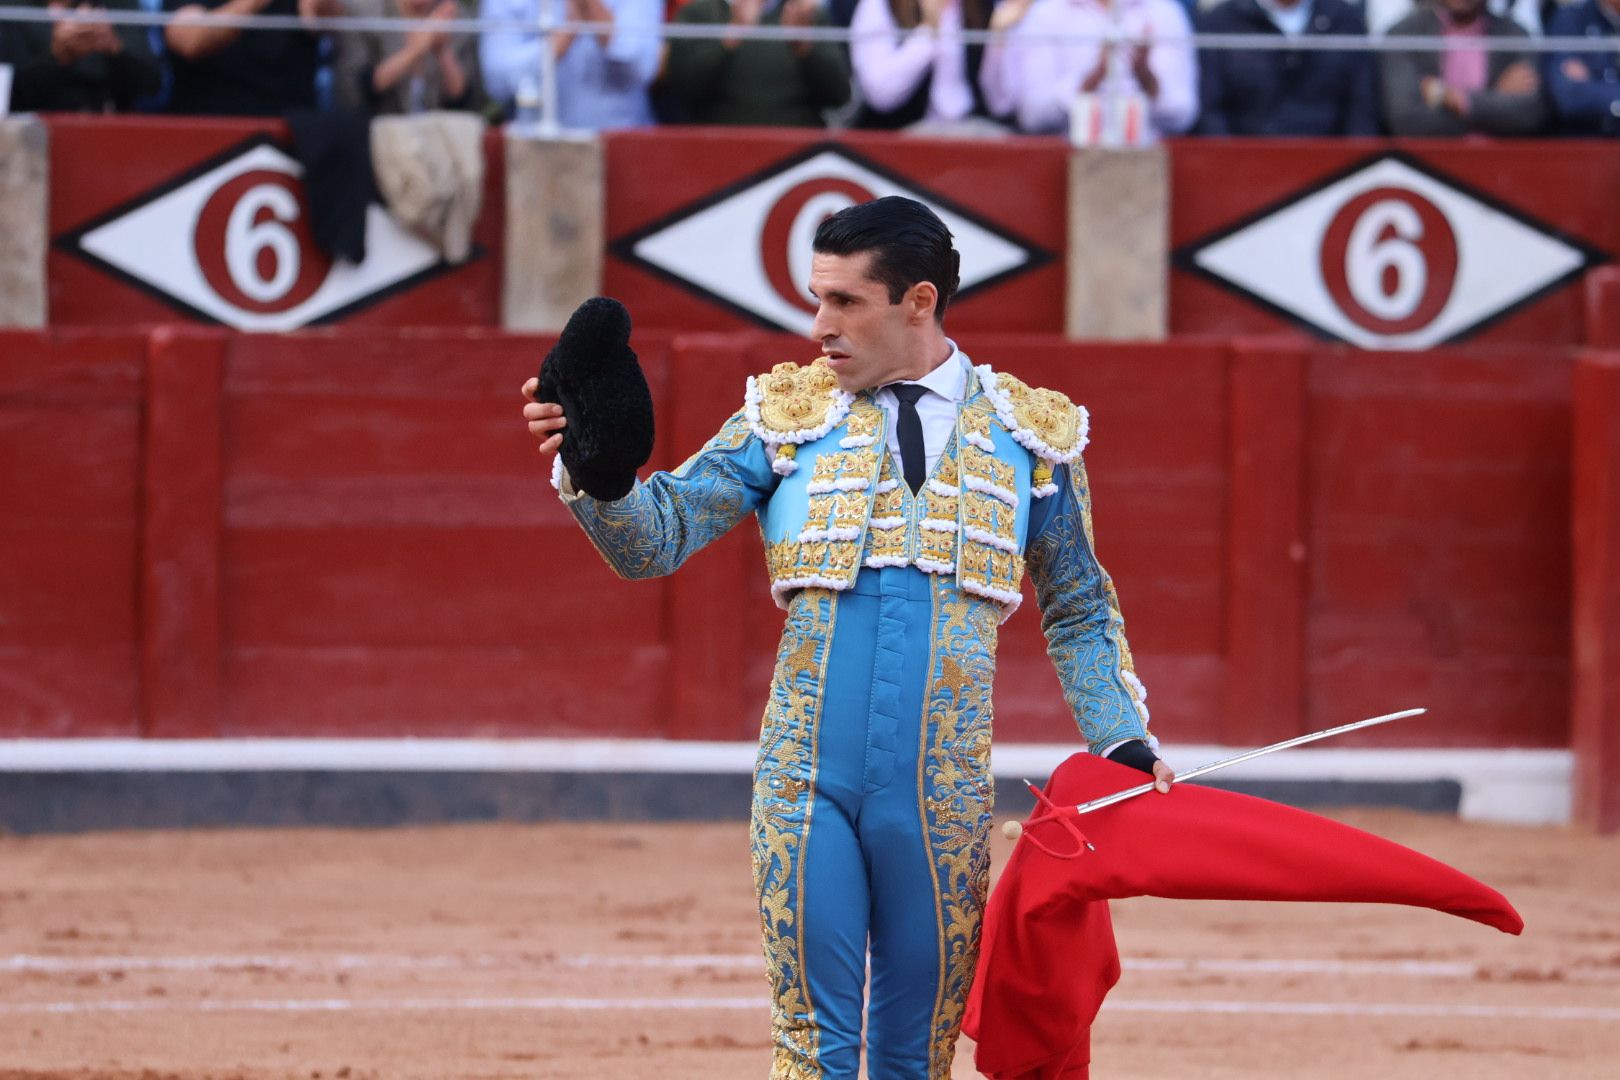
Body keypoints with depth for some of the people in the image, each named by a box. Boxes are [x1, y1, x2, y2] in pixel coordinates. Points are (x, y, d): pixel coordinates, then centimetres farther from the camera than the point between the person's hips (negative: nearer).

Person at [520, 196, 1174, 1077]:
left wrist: (1124, 743, 6)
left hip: (944, 798, 0)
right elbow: (655, 539, -2)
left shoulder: (1030, 433, 7)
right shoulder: (787, 417, 5)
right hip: (808, 783, 0)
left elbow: (1078, 613, 17)